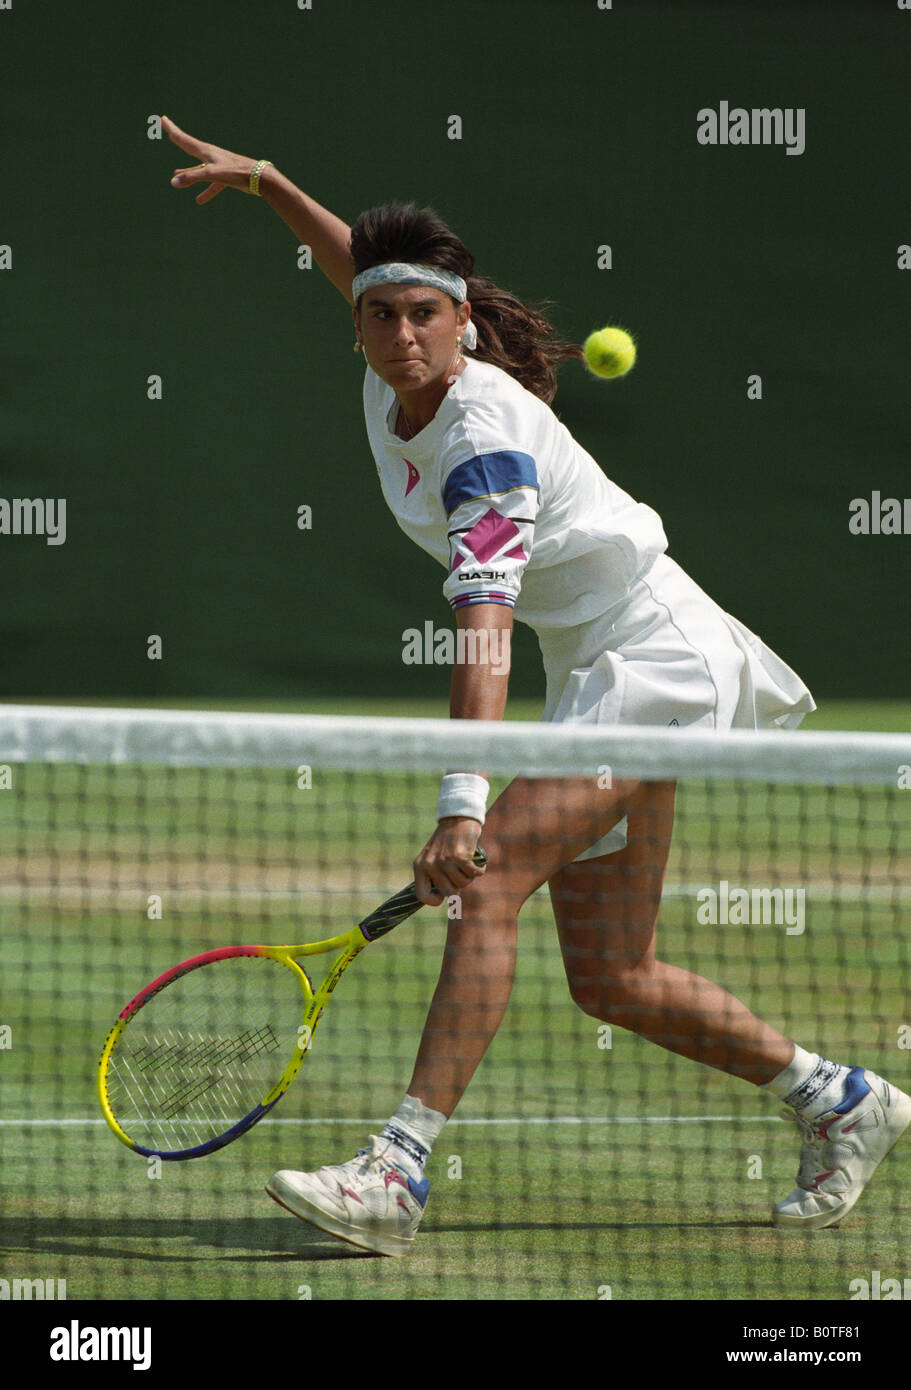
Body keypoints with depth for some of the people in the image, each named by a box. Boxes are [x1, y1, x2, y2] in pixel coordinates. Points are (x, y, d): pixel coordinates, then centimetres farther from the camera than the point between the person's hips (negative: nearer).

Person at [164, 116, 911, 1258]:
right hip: (592, 674, 9)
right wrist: (264, 183, 12)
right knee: (611, 980, 7)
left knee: (492, 882, -26)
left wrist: (462, 808, -45)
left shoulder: (489, 438, -25)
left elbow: (484, 627, -36)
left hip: (652, 656, -9)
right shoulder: (392, 381, -1)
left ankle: (399, 1171, -34)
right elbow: (361, 263, 23)